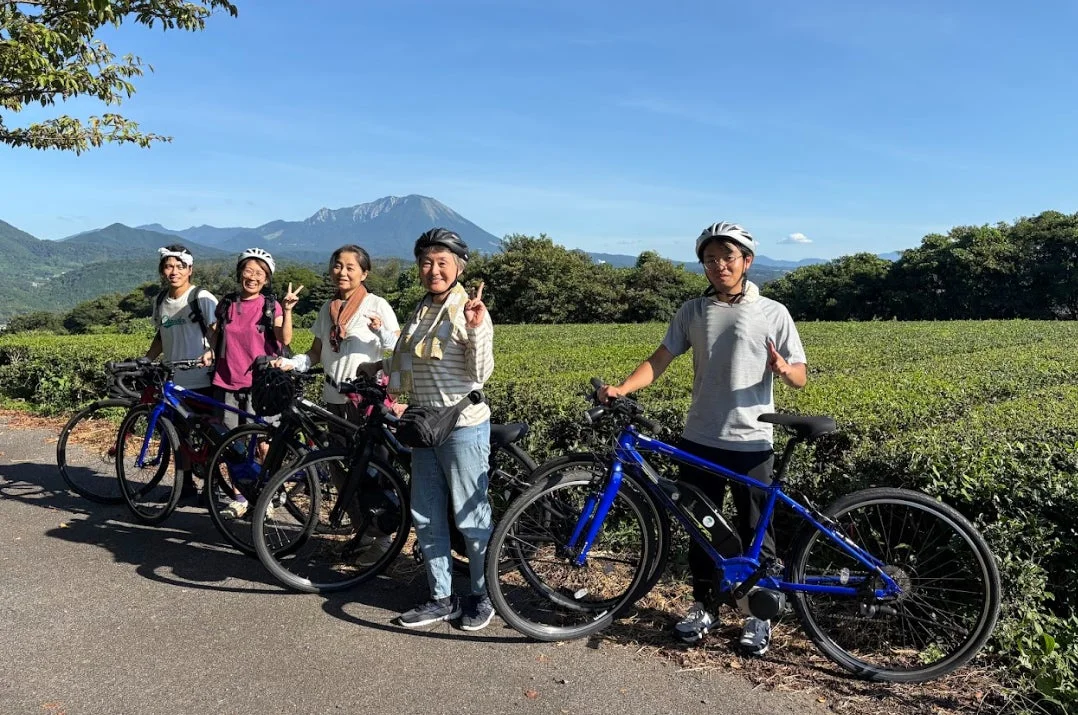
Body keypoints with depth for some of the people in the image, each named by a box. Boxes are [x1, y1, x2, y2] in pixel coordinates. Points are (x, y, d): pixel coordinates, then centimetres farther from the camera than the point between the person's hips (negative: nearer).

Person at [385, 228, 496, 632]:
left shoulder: (470, 311, -11)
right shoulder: (421, 311, 11)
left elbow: (480, 374, -18)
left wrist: (476, 329, -28)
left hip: (463, 427, -8)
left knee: (470, 517, 2)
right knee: (425, 517, 12)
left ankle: (483, 596, 20)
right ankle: (442, 598, 25)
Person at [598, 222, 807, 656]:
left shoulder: (772, 313, -3)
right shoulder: (692, 311, 6)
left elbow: (800, 377, -2)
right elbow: (660, 360, 1)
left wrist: (783, 369, -26)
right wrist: (621, 388, -15)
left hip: (751, 442, -3)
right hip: (699, 440, 3)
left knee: (755, 530, 8)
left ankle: (759, 614, 25)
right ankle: (702, 606, 29)